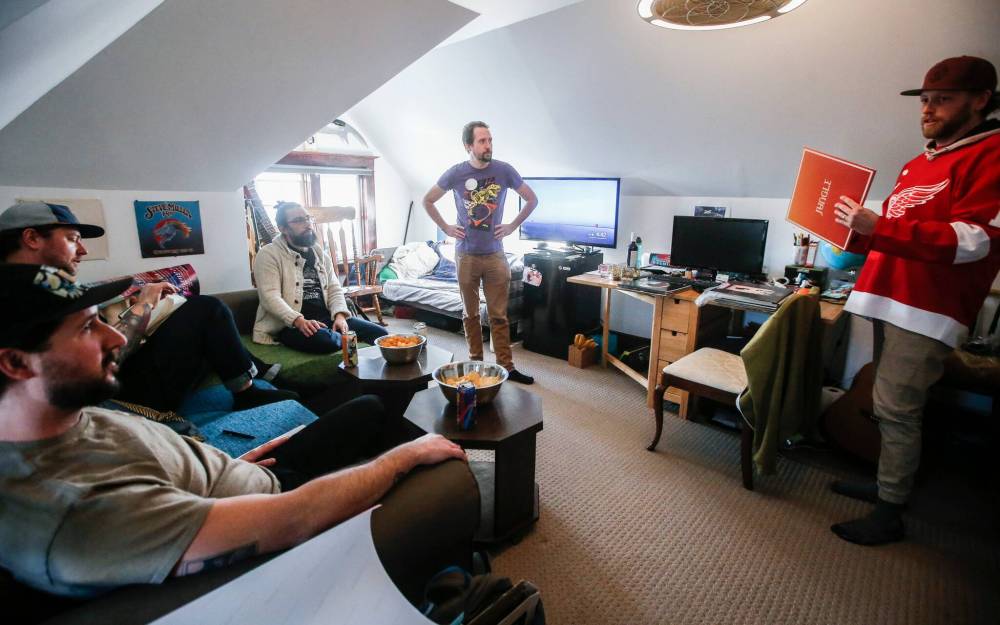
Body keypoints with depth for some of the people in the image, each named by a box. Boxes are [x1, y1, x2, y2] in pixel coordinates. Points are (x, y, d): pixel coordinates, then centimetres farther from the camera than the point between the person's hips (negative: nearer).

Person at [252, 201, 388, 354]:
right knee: (327, 341, -37)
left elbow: (334, 288, 12)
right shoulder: (268, 255, -2)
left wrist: (339, 315, -9)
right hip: (290, 324, -5)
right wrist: (299, 321, -28)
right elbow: (270, 296, -13)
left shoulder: (320, 253, 17)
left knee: (380, 334, -14)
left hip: (327, 317, 5)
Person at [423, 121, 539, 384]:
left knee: (499, 315, 3)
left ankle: (506, 367, 12)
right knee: (470, 314, 9)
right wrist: (446, 228, 3)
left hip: (495, 254, 0)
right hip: (466, 255, 1)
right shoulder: (455, 173, -3)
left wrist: (512, 226, 2)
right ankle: (475, 364, 22)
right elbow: (427, 201, 10)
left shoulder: (504, 171, -3)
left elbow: (532, 199, 8)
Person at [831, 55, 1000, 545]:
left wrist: (876, 226, -27)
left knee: (896, 408, -6)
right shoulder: (920, 163, 20)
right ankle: (890, 485, 29)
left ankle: (890, 514, 5)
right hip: (892, 300, 9)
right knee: (890, 405, 15)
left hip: (928, 309, -9)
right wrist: (856, 234, 11)